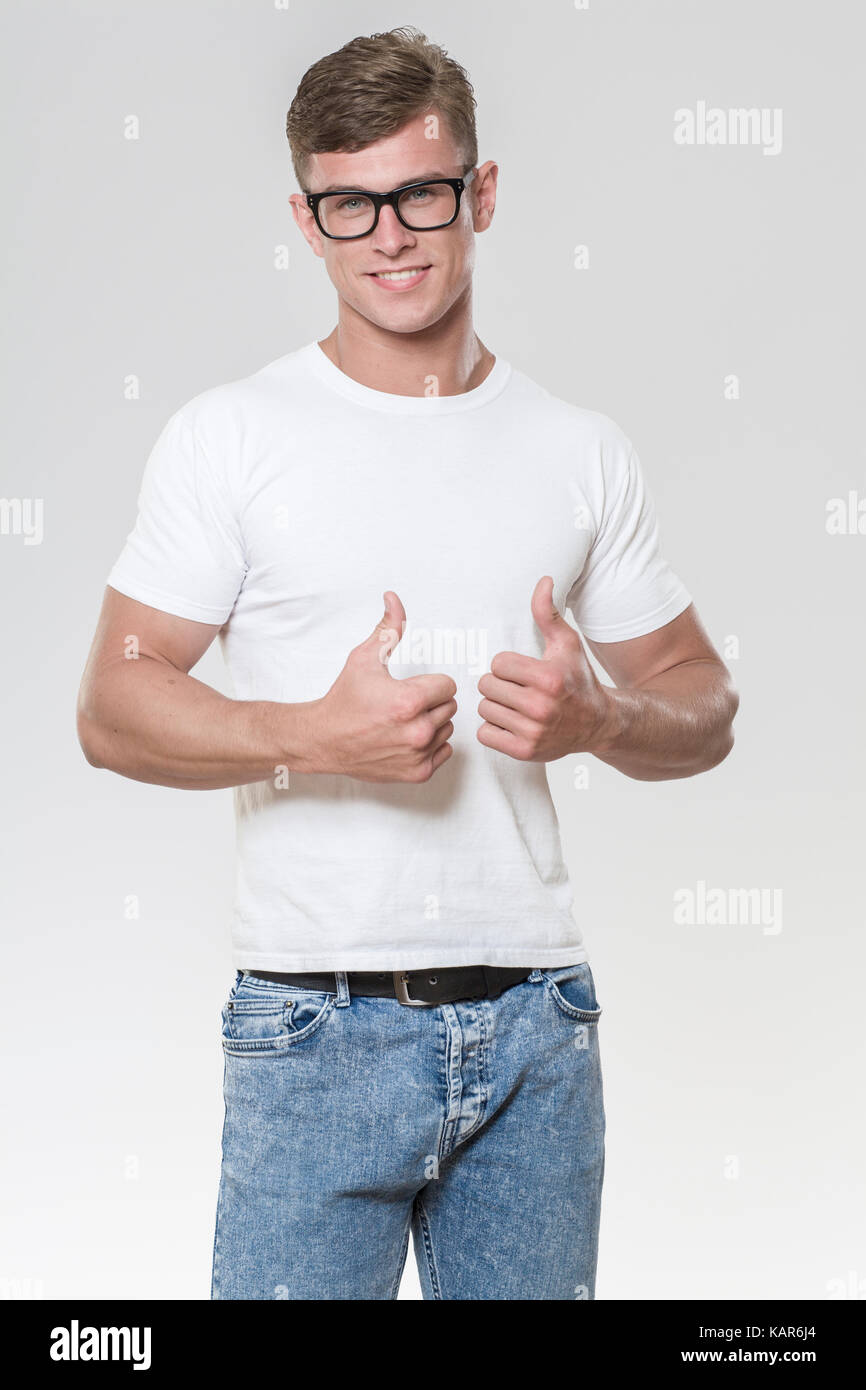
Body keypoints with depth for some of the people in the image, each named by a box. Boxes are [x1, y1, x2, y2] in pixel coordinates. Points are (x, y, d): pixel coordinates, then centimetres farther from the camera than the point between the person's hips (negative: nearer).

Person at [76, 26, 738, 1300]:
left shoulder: (582, 452, 8)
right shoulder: (228, 439, 0)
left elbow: (704, 708, 13)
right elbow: (112, 711, -3)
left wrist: (601, 720, -10)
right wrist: (316, 736, -19)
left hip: (536, 1019, 3)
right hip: (319, 1026, -3)